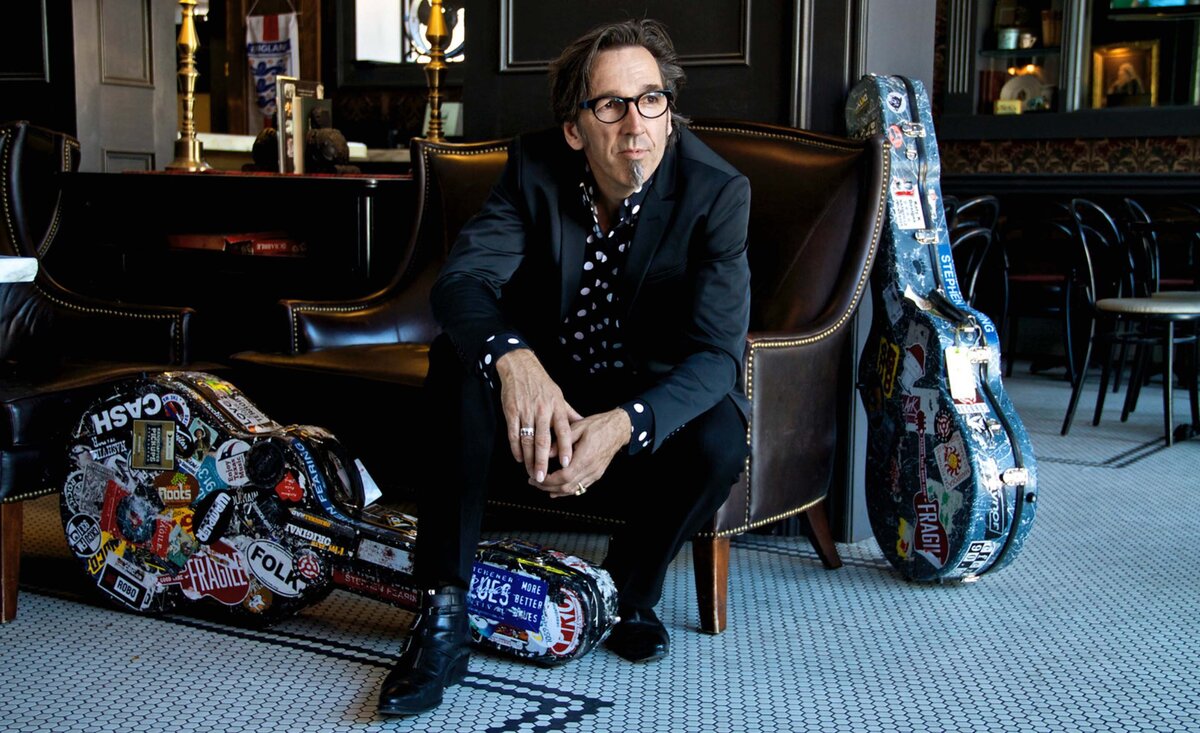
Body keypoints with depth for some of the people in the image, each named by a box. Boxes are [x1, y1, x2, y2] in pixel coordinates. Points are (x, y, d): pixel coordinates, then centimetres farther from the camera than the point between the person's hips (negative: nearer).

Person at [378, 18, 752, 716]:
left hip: (652, 404, -1)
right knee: (462, 358, -28)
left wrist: (625, 425, -44)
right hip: (543, 390, 2)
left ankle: (633, 592, -1)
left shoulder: (717, 192, -18)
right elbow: (462, 279, -23)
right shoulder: (536, 165, -11)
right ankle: (444, 617, -23)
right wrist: (513, 361, -47)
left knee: (719, 436, -33)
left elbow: (717, 352, -25)